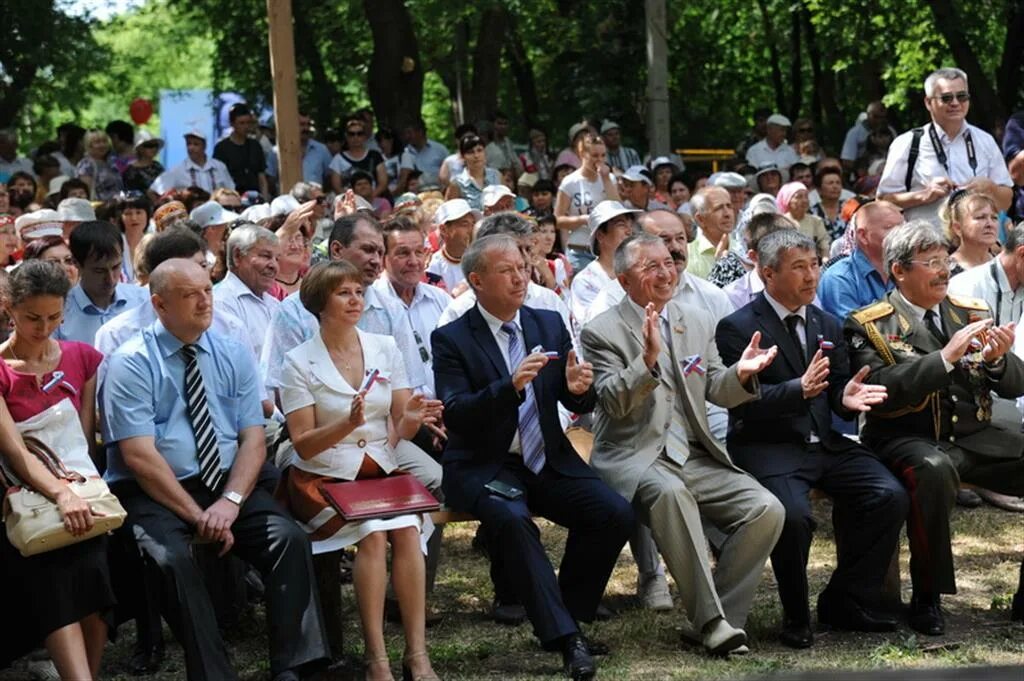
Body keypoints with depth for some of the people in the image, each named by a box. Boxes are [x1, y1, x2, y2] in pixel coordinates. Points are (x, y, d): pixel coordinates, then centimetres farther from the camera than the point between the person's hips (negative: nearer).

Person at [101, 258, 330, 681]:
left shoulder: (233, 356, 9)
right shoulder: (130, 364, -5)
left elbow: (253, 439, 3)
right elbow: (138, 456, -13)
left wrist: (230, 501, -16)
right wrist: (197, 514, -18)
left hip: (229, 485, 4)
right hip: (155, 493, -4)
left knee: (290, 538, -21)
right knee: (172, 558, -33)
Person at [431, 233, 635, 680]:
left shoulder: (549, 325, 9)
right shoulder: (451, 340, -4)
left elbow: (578, 406, 10)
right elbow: (454, 414, -16)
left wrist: (579, 389, -15)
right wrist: (511, 385, -30)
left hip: (548, 463, 5)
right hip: (484, 468, -4)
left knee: (616, 513, -18)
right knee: (512, 519, -35)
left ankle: (568, 615, 0)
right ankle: (564, 637, -29)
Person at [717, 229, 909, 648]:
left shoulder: (827, 325, 15)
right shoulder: (737, 328, -7)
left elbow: (836, 392, 14)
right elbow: (743, 401, -16)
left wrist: (846, 398, -12)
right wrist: (800, 389, -31)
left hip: (825, 444, 6)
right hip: (767, 448, -6)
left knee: (890, 496, -14)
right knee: (793, 516, -32)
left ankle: (846, 603, 1)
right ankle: (796, 617, -6)